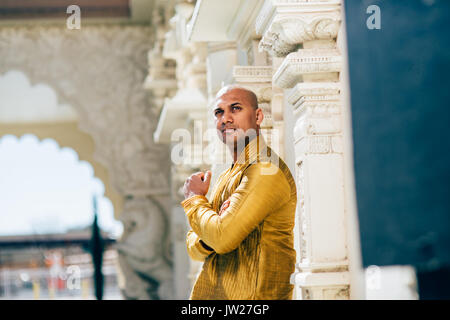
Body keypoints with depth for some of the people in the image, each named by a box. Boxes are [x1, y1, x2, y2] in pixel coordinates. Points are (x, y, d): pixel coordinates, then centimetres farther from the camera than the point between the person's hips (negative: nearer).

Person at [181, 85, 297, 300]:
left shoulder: (267, 171, -16)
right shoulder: (226, 177, 13)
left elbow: (222, 239, -21)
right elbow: (193, 248, 11)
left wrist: (195, 199, -4)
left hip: (250, 295, -7)